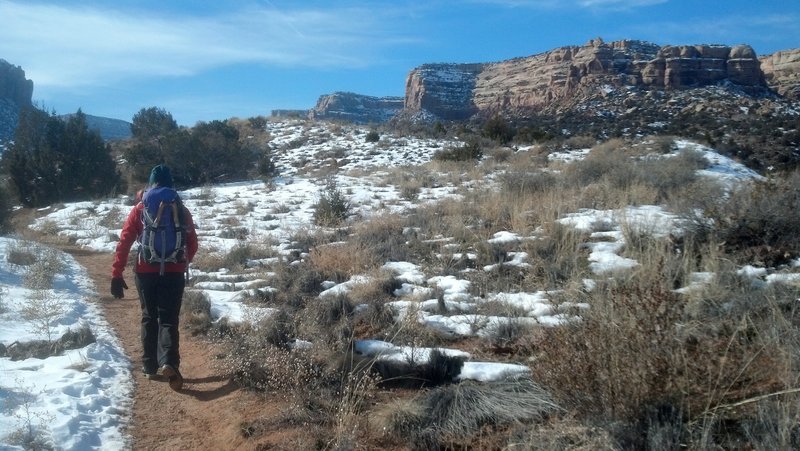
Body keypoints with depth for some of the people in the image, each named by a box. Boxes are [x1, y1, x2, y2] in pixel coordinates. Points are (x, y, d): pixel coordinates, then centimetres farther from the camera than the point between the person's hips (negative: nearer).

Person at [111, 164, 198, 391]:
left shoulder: (140, 209, 1)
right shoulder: (181, 210, 3)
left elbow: (124, 243, -5)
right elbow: (192, 244, 6)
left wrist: (116, 274, -3)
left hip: (146, 272, 0)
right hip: (173, 273, 0)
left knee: (149, 318, 16)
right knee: (168, 319, 1)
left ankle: (150, 366, 21)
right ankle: (168, 362, -20)